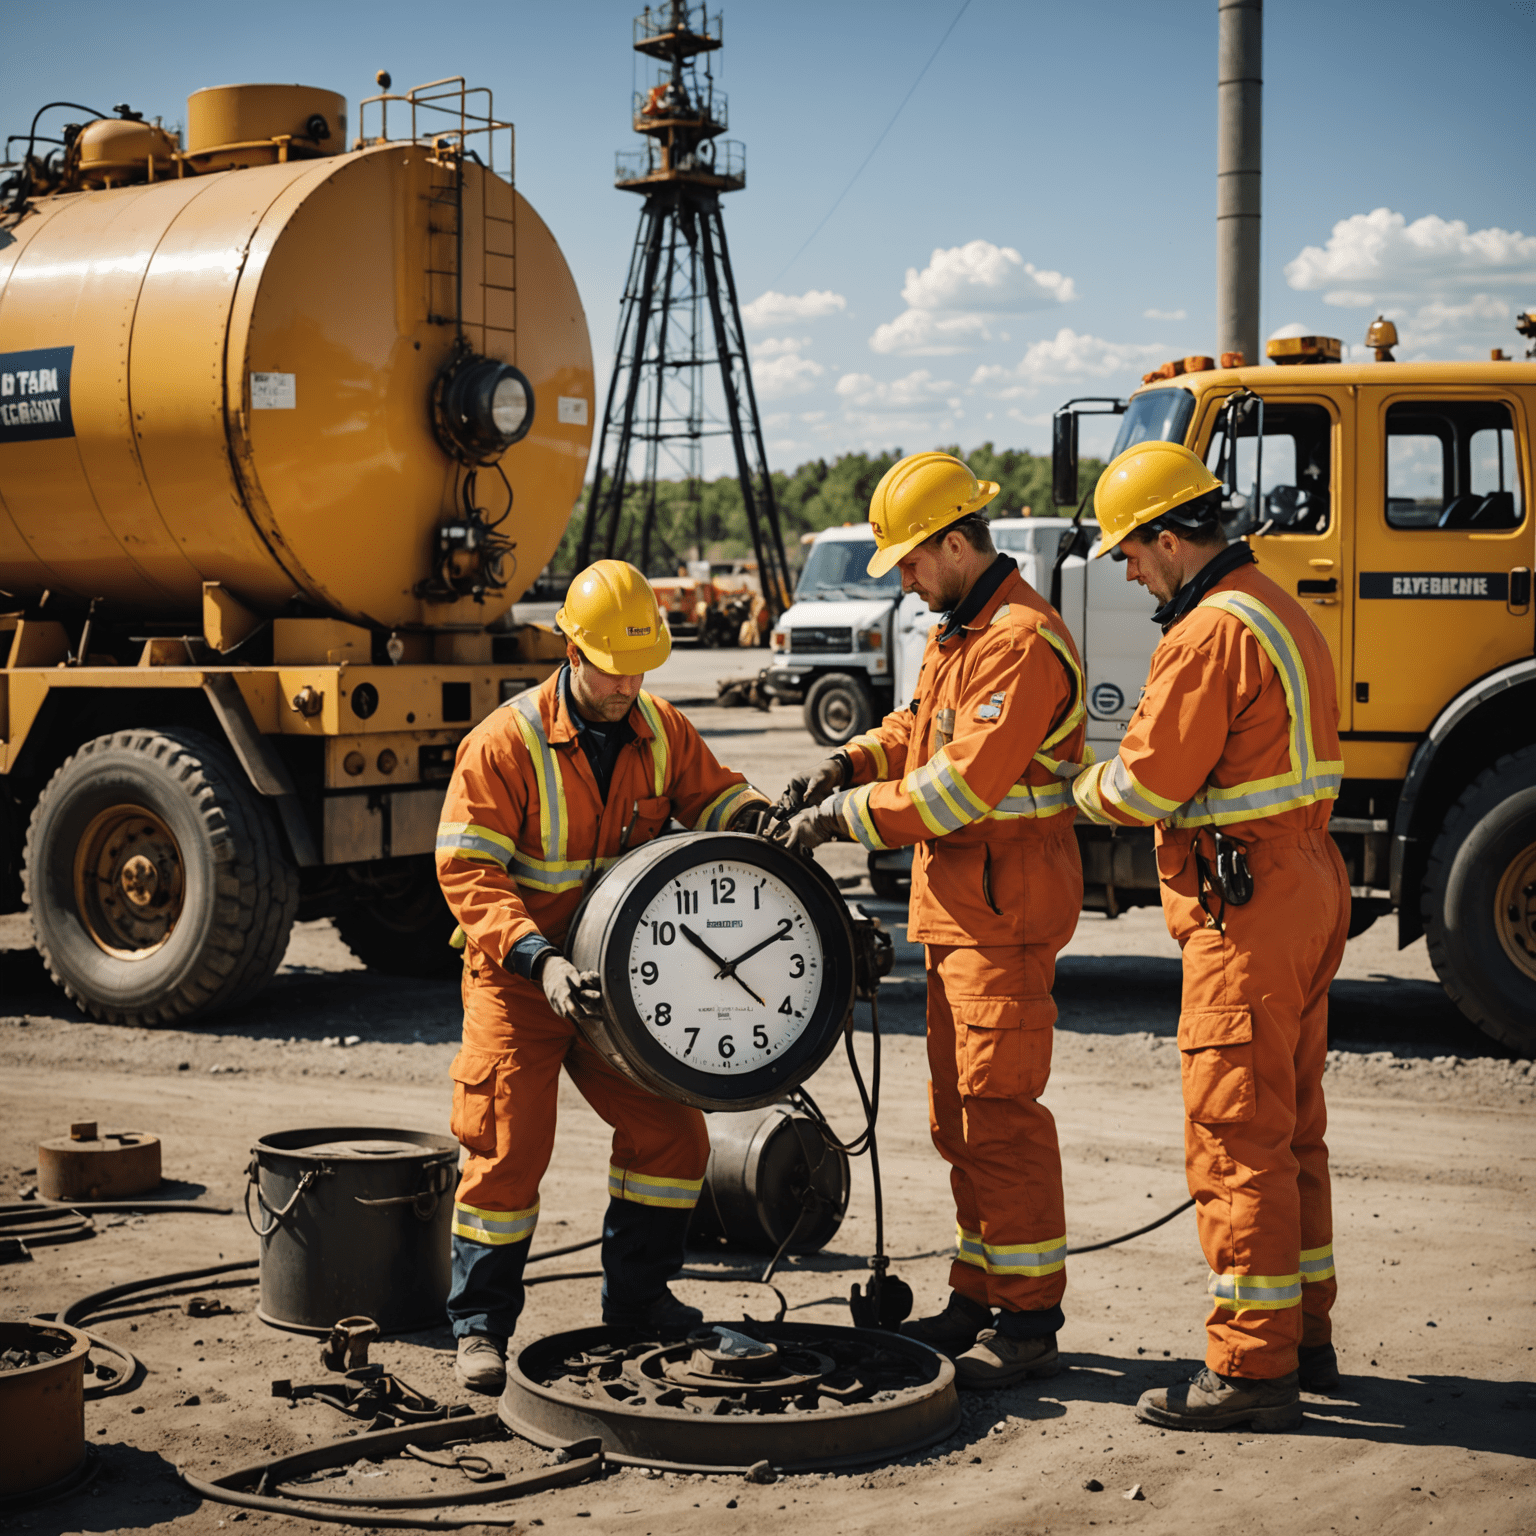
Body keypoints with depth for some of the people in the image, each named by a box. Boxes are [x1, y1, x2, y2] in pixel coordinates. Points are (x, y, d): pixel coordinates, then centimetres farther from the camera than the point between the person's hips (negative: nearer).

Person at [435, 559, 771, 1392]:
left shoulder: (659, 731, 1)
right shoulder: (506, 742, -16)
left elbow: (714, 794, 10)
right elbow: (466, 870, -20)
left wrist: (758, 821, -16)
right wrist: (539, 957, -32)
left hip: (618, 976, 5)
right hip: (519, 979, -5)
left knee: (671, 1130, 4)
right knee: (510, 1146, -5)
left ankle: (637, 1296, 23)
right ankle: (479, 1324, 10)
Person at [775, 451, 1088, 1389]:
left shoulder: (1023, 643, -18)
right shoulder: (958, 631, 16)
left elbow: (961, 785, -24)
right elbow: (918, 729, 24)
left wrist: (850, 816, -17)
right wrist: (850, 765, 5)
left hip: (1006, 908, -11)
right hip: (958, 902, 11)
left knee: (1000, 1110, -8)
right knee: (960, 1111, 15)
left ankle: (1029, 1321, -1)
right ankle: (979, 1296, 25)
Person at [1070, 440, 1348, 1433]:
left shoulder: (1212, 633, -18)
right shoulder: (1282, 612, 15)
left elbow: (1146, 785, -17)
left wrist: (1083, 789, 4)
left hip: (1247, 910, -10)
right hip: (1307, 879, 10)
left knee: (1237, 1137, -4)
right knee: (1291, 1129, 17)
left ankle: (1253, 1368, 1)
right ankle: (1304, 1336, 27)